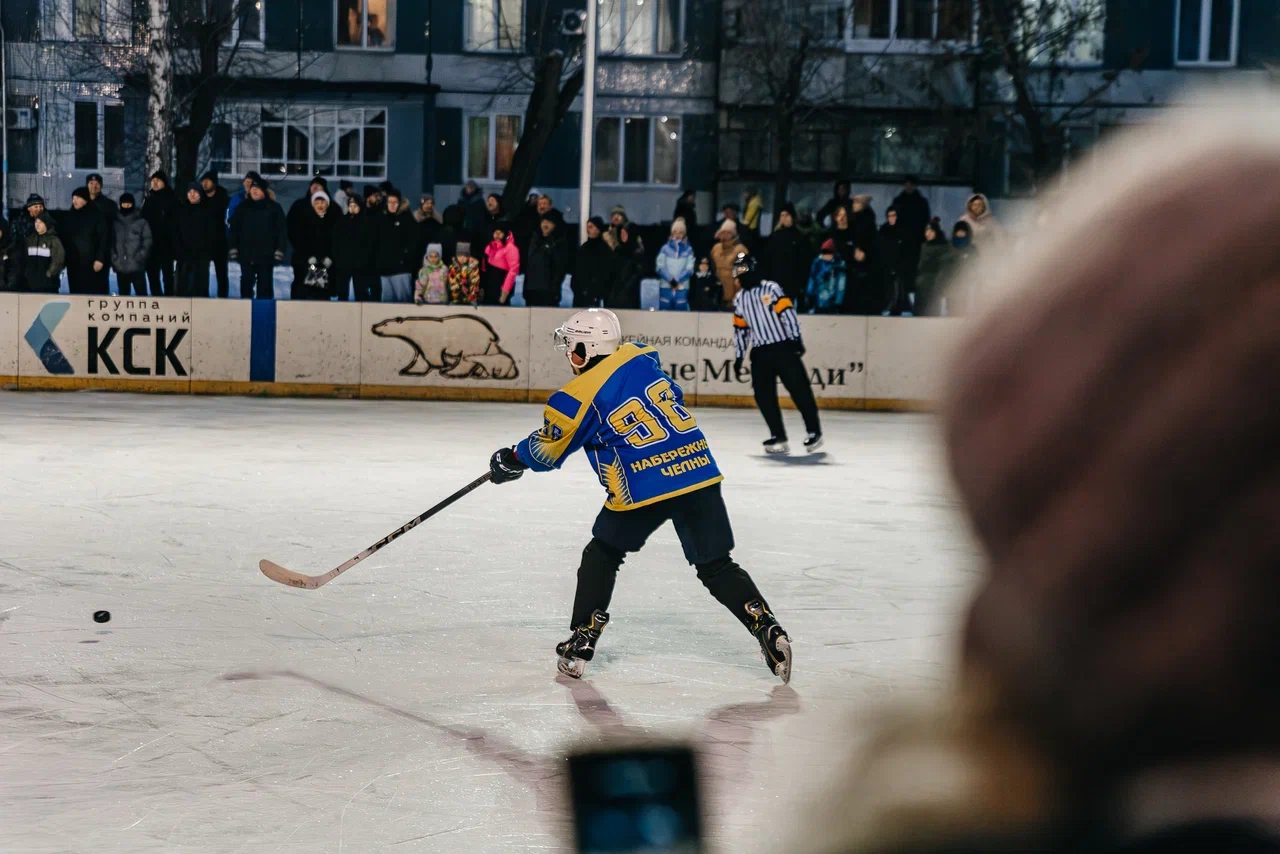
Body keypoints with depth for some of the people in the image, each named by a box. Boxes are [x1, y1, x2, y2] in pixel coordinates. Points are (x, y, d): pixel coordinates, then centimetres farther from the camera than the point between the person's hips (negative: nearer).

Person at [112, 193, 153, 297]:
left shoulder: (142, 222, 1)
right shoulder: (115, 223, 9)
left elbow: (147, 241, -1)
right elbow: (111, 242, 11)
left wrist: (140, 257, -12)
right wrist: (114, 259, -1)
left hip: (137, 267, -3)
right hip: (120, 267, 3)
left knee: (141, 294, -4)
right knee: (123, 295, 10)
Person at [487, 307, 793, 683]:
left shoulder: (578, 397, -3)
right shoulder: (642, 358, 10)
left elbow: (546, 451, 11)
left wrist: (510, 460, 32)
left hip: (642, 490, -4)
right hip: (699, 472, 4)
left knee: (602, 556, 20)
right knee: (716, 566, 12)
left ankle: (581, 642, 18)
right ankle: (769, 633, -1)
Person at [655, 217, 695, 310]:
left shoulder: (688, 250, 5)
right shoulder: (665, 248, 6)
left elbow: (690, 269, -1)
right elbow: (660, 267, 1)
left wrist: (677, 280, -12)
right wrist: (670, 279, -13)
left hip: (682, 288, 0)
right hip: (666, 287, 0)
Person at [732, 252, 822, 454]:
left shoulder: (771, 288, -5)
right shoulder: (739, 300, 13)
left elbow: (788, 313, -11)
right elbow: (740, 330, 19)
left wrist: (796, 339, -19)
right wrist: (738, 357, 17)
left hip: (783, 347, -6)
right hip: (760, 352, 6)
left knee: (799, 388, -6)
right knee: (763, 395, -3)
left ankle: (814, 431, 2)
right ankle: (778, 437, 4)